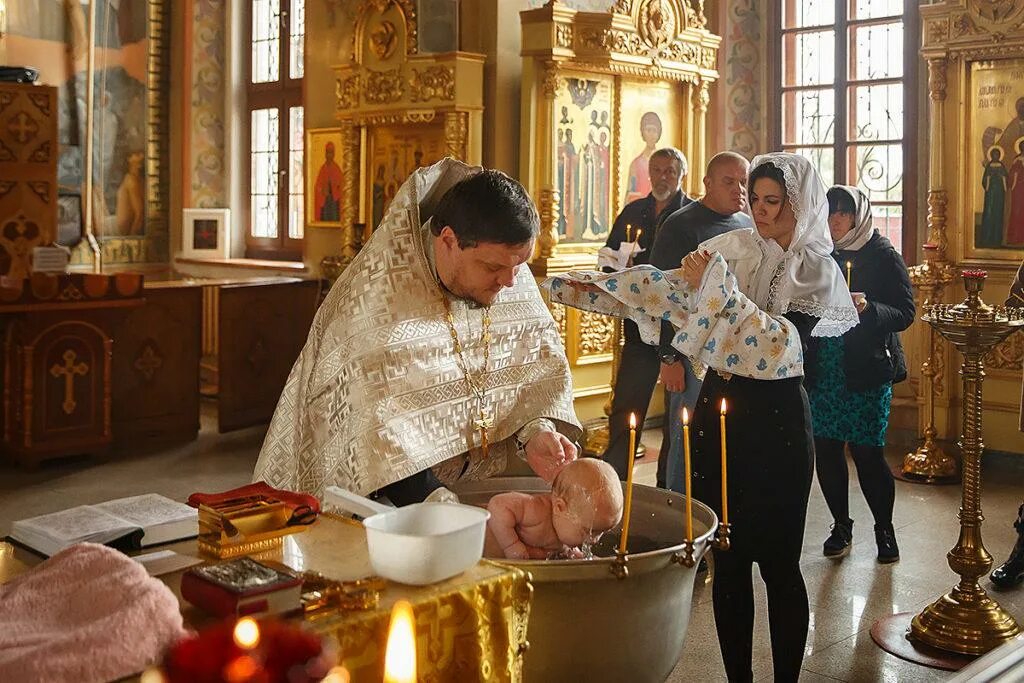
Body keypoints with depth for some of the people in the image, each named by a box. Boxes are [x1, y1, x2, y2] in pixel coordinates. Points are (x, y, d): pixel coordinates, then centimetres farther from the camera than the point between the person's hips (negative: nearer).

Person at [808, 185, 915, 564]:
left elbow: (905, 313, -8)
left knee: (867, 452, -2)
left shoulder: (883, 255, -4)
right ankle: (841, 525, 23)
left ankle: (884, 528, 19)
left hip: (867, 371, -4)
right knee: (825, 449, 5)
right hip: (823, 371, 4)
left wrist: (868, 308, -24)